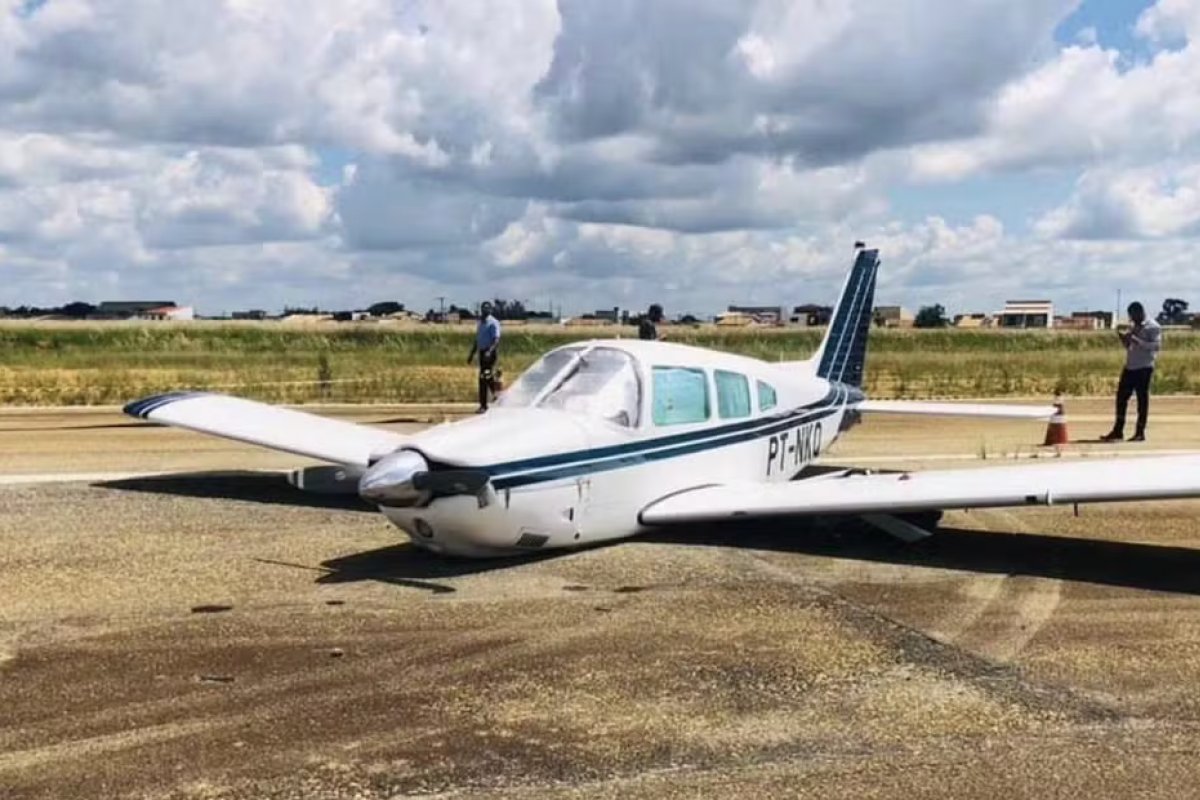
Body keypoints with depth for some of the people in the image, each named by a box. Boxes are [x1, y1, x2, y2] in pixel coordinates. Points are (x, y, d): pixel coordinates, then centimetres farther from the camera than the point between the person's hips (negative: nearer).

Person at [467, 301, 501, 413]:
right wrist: (472, 354, 21)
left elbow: (496, 340, -19)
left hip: (490, 353, -8)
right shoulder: (480, 323, 17)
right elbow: (477, 340, 24)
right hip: (482, 352, 8)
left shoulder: (493, 323, -10)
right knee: (488, 379, 13)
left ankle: (484, 405, -10)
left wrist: (489, 351, -33)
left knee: (484, 379, -13)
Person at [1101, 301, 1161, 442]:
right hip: (1129, 367, 7)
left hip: (1144, 368, -7)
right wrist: (1123, 337, 2)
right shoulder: (1134, 327, 16)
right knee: (1121, 397, 5)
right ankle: (1117, 431, 10)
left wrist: (1136, 340, -25)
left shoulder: (1153, 327, -7)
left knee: (1142, 399, -1)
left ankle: (1140, 432, 6)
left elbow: (1156, 345, -18)